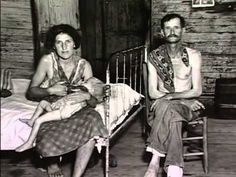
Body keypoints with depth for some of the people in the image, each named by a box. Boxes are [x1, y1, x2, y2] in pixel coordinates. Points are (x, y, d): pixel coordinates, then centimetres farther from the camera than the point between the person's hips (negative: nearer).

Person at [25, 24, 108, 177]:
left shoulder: (84, 65, -1)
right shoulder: (48, 60, -7)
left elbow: (93, 102, -3)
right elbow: (30, 92, -1)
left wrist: (91, 97, -27)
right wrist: (50, 91, -19)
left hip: (77, 110, 2)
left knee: (92, 121, -32)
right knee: (49, 140, -33)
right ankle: (52, 164, 6)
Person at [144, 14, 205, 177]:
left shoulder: (194, 56, -1)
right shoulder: (154, 57, 1)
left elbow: (197, 91, -6)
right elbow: (153, 92, -3)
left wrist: (169, 96, -19)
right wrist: (186, 100, -12)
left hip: (187, 104, -1)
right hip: (162, 104, 1)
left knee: (166, 107, -36)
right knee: (172, 116, -36)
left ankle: (155, 161, -36)